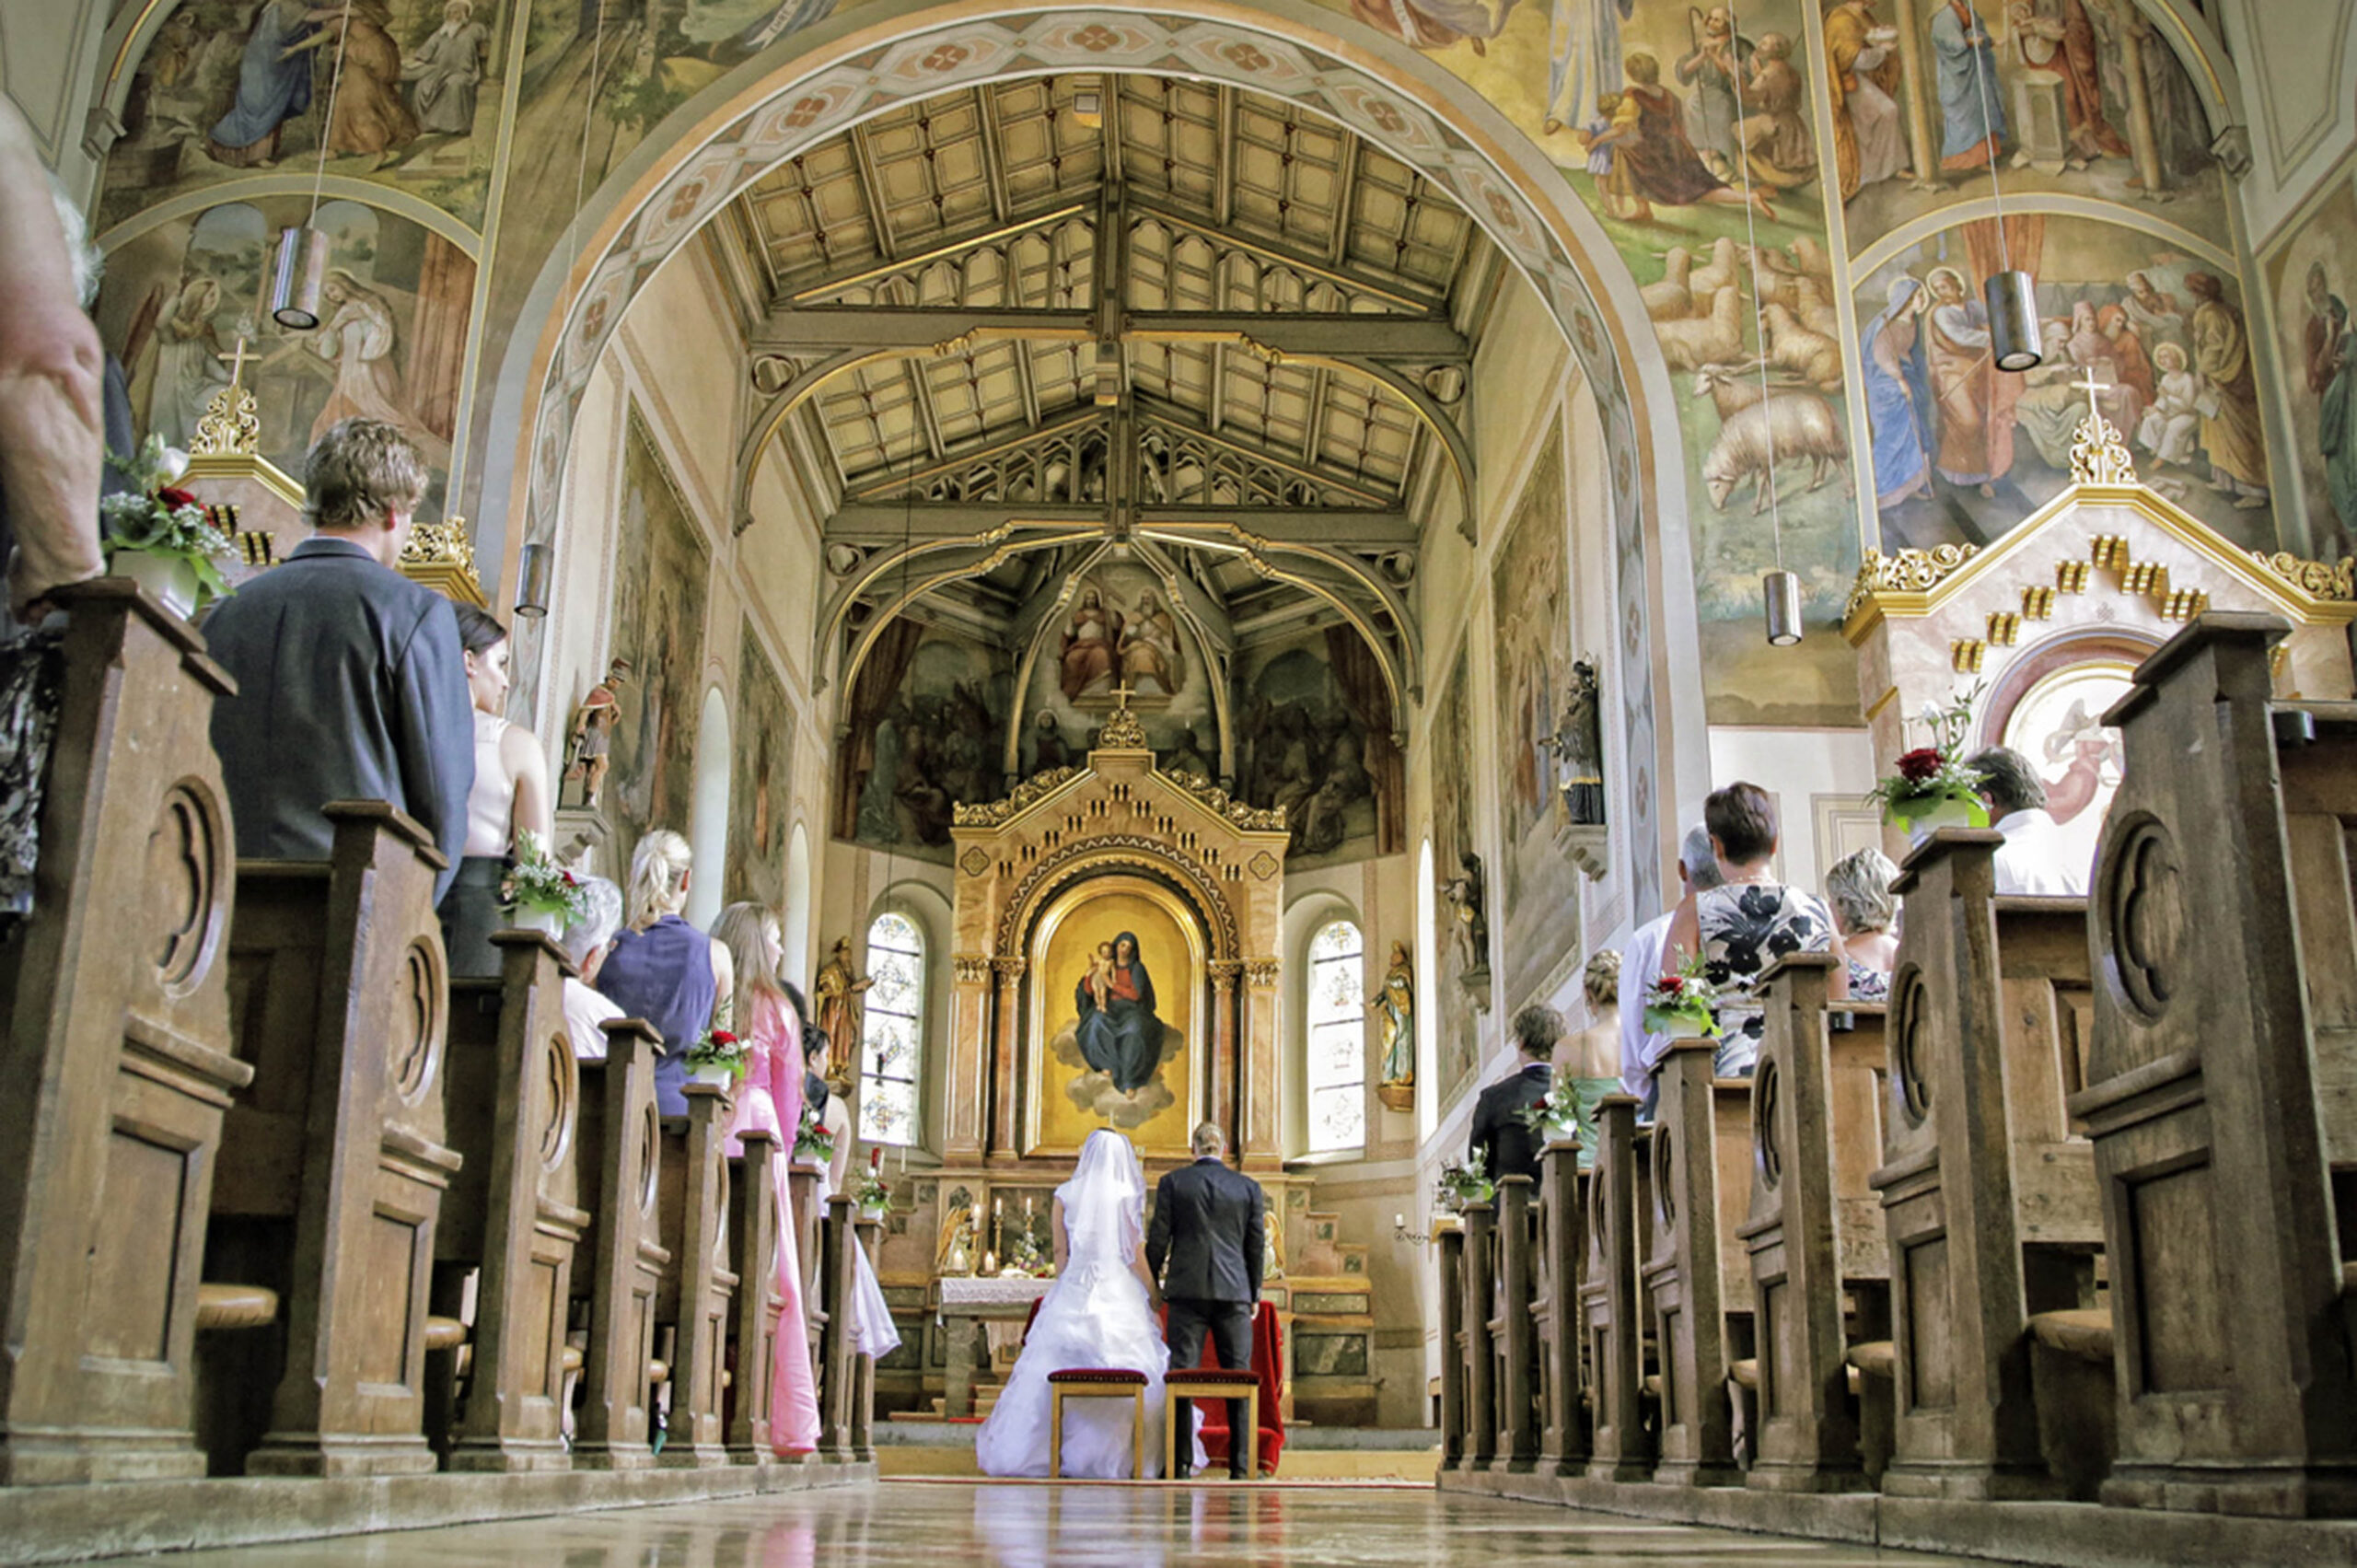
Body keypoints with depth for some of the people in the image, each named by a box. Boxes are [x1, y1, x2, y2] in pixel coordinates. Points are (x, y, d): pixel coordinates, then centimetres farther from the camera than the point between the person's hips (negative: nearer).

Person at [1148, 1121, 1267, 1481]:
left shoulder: (1172, 1183, 2)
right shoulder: (1249, 1187, 6)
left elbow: (1159, 1239, 1)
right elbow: (1257, 1246, 8)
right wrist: (1254, 1294, 17)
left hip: (1187, 1290, -1)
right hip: (1234, 1293, 1)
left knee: (1183, 1377, 0)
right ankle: (1239, 1466, 3)